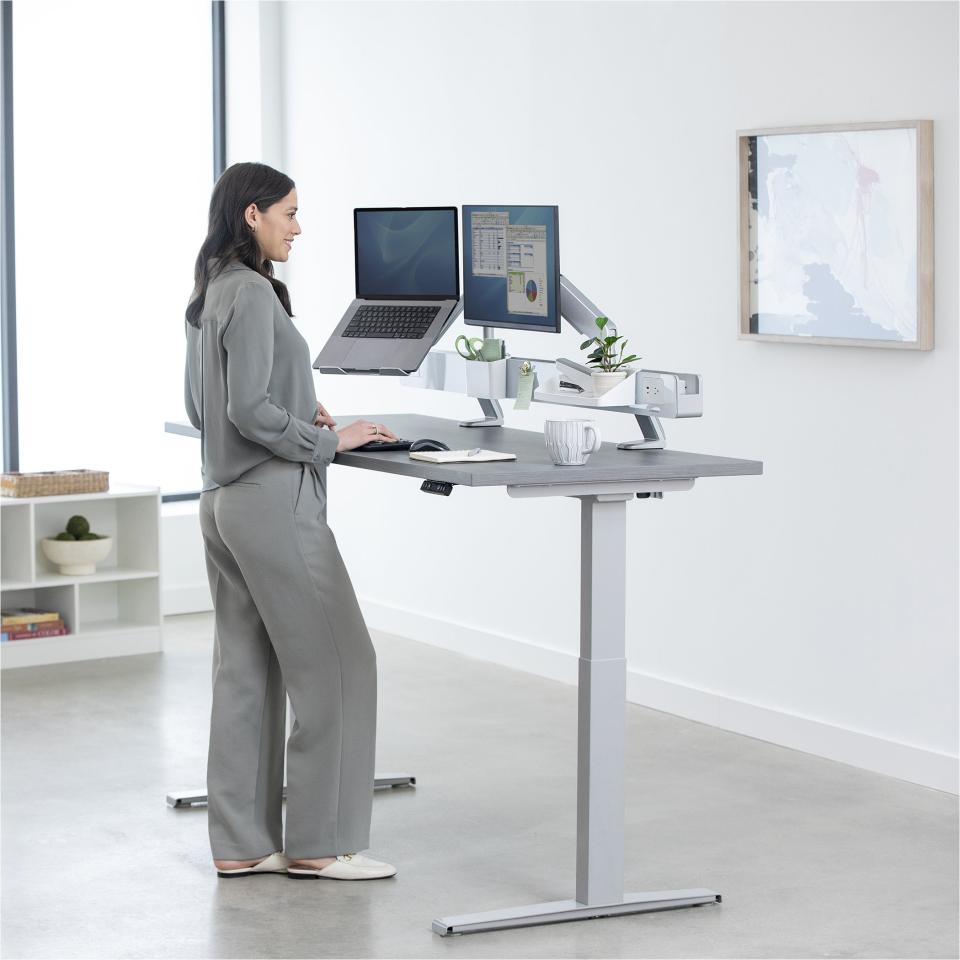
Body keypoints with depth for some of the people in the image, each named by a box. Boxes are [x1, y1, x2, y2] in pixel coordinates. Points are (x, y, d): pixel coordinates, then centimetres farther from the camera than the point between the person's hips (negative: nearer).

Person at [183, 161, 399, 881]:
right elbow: (250, 411, -21)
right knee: (337, 665, -2)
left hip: (224, 501, 10)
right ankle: (317, 842, 2)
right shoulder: (252, 293, -15)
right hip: (273, 500, -10)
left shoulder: (210, 294, 14)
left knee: (245, 671, 11)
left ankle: (241, 844, 14)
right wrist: (329, 441, -11)